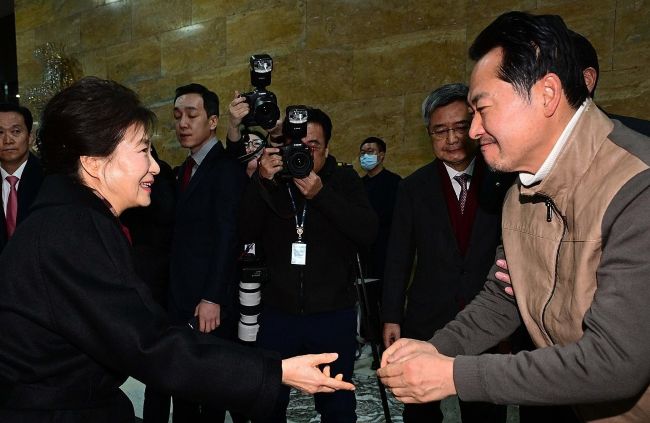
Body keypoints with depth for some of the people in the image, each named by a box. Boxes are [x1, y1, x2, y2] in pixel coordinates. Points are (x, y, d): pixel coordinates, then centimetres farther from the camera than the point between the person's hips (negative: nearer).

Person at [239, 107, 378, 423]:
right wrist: (261, 182, -18)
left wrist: (321, 194, -21)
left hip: (333, 316, -1)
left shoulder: (344, 180, 2)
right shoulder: (271, 179, 5)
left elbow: (367, 232, -12)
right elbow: (247, 233, -6)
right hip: (277, 313, 2)